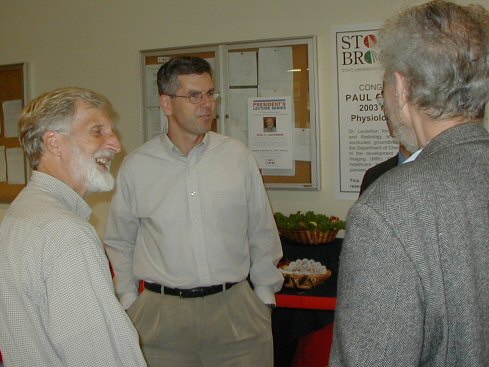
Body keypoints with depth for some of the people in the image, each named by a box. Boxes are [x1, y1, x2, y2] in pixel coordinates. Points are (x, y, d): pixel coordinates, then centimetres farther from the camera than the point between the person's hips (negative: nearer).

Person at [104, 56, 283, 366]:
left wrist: (265, 295, 9)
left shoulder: (238, 156, 2)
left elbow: (263, 234, 8)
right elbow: (120, 243, 11)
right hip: (160, 314, 0)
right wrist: (129, 301, 8)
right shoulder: (136, 167, 0)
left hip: (235, 309, 1)